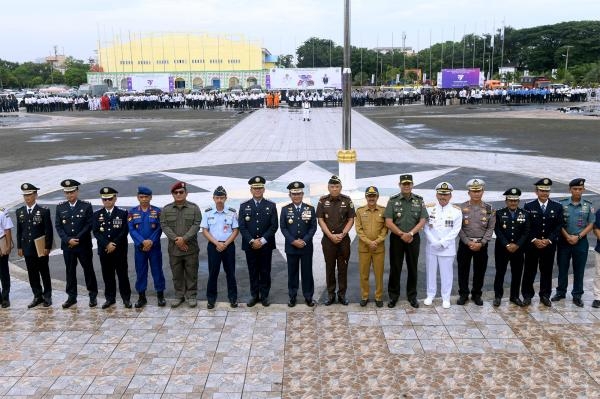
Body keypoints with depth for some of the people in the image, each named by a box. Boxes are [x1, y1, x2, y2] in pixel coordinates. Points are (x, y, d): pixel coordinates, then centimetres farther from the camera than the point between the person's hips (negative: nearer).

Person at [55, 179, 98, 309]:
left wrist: (77, 239, -13)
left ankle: (93, 295, 17)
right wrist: (68, 240, -11)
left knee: (88, 270, 6)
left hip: (84, 245, -2)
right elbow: (58, 226, 3)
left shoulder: (86, 206, -3)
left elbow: (89, 225, -7)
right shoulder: (60, 207, 5)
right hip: (67, 245, 3)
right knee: (70, 271, 9)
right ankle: (71, 297, 18)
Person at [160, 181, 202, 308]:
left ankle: (192, 296, 17)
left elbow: (196, 225, -7)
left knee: (191, 274, 5)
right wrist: (176, 240, -14)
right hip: (174, 248, 2)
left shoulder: (194, 208, 0)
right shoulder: (166, 209, 5)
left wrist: (184, 239, -17)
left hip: (191, 248, -2)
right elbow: (164, 226, -2)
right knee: (177, 274, 10)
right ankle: (179, 296, 23)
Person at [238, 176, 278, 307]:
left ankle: (264, 295, 17)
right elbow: (242, 226, -1)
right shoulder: (244, 206, 4)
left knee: (265, 271, 6)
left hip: (266, 245, 0)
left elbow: (274, 226, -3)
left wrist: (262, 240, -12)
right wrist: (252, 241, -12)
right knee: (253, 271, 7)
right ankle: (254, 295, 18)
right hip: (250, 245, 1)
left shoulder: (271, 206, 2)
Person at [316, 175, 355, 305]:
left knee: (343, 267, 5)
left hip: (344, 239, 0)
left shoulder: (347, 200, 0)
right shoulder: (323, 201, 0)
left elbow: (351, 219, 1)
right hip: (328, 239, 0)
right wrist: (331, 236, -10)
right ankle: (330, 294, 15)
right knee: (329, 267, 6)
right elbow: (320, 220, -2)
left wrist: (342, 234, -10)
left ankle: (342, 294, 14)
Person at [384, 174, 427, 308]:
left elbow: (422, 221, -3)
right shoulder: (393, 200, -2)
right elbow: (388, 222, -7)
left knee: (412, 268, 8)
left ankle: (412, 296, 20)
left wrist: (410, 233, -16)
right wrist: (401, 234, -14)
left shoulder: (419, 200, 2)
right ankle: (393, 295, 16)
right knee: (395, 268, 5)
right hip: (396, 238, -1)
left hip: (414, 239, 1)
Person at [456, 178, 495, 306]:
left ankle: (477, 294, 23)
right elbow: (459, 228, -4)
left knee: (480, 271, 8)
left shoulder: (489, 209, 0)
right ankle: (463, 294, 19)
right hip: (465, 243, -1)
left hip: (481, 244, 1)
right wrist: (468, 242, -12)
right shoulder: (462, 207, -3)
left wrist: (481, 243, -11)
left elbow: (490, 228, -1)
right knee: (463, 270, 5)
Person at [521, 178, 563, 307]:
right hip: (532, 245, -1)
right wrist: (534, 240, -14)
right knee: (529, 271, 4)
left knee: (547, 271, 9)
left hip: (549, 245, 1)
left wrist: (548, 240, -11)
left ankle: (545, 296, 21)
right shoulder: (528, 206, -2)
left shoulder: (557, 207, 2)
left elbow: (559, 226, -1)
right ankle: (527, 295, 15)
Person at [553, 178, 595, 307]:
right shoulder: (562, 204, -3)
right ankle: (561, 292, 23)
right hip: (564, 241, 0)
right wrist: (567, 237, -12)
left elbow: (591, 224, -1)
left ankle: (577, 295, 17)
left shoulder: (588, 206, -2)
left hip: (581, 242, 0)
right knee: (562, 268, 10)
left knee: (579, 270, 6)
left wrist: (578, 237, -11)